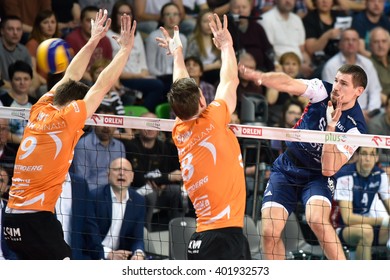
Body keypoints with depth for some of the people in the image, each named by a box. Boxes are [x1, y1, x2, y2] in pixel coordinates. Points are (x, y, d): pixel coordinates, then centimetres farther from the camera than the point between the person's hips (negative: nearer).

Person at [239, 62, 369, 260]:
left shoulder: (355, 128, -17)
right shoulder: (323, 91, -9)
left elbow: (328, 169, -23)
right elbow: (287, 83, -26)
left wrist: (331, 127, -31)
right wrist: (258, 76, -45)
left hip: (317, 175, -3)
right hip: (286, 168, 3)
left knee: (317, 220, -32)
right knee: (269, 231, -12)